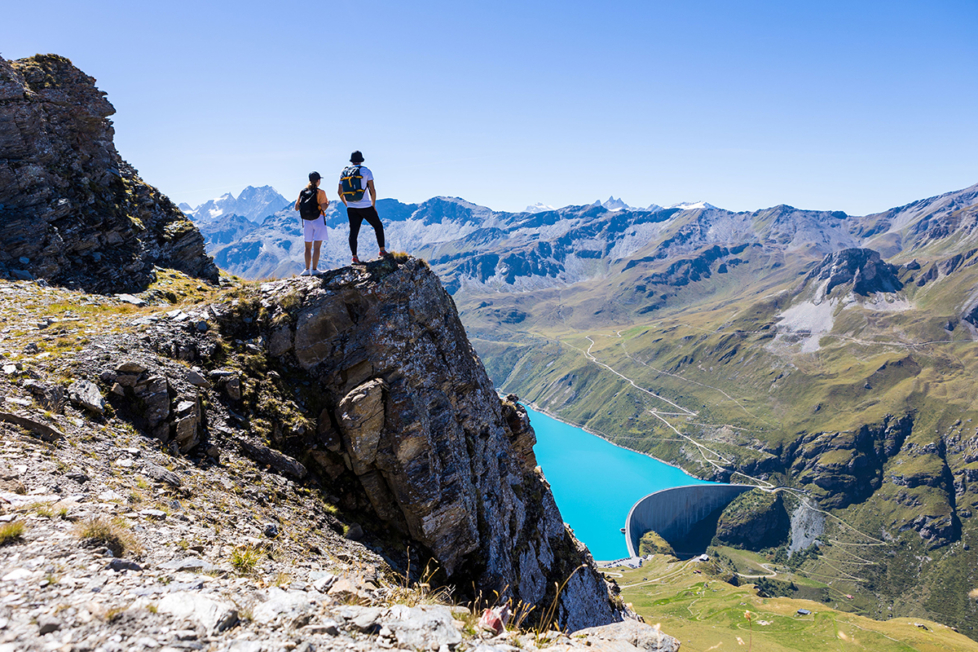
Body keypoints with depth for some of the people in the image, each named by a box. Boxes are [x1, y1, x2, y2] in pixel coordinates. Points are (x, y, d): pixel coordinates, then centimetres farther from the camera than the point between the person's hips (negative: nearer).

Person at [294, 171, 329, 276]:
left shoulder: (302, 192, 3)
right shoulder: (320, 192, -10)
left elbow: (296, 207, 5)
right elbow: (323, 207, -19)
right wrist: (328, 203, 1)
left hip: (306, 221, 4)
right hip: (318, 220, -4)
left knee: (308, 247, 12)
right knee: (316, 247, -1)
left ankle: (307, 269, 11)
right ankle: (314, 269, -3)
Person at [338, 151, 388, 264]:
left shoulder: (344, 172, 8)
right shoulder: (366, 171, -4)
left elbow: (340, 192, 9)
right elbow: (372, 190, -9)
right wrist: (374, 206, 1)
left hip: (351, 208, 4)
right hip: (365, 207, -4)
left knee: (353, 232, 4)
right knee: (378, 226, 14)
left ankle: (354, 256, -5)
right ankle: (382, 250, 14)